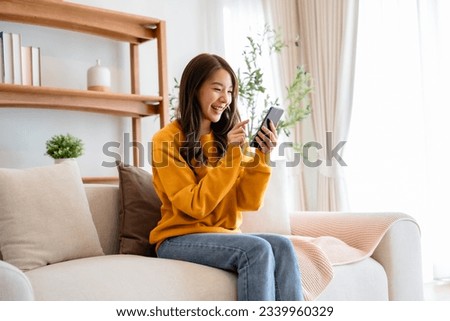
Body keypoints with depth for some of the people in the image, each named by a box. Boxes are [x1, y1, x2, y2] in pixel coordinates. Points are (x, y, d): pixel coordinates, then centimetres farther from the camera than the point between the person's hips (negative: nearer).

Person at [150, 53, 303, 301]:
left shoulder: (226, 137, 9)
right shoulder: (167, 140, -8)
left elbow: (248, 202, 3)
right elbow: (196, 206, -16)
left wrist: (262, 156, -10)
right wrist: (230, 154, -19)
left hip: (225, 235, 5)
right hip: (180, 239, -5)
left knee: (281, 246, -24)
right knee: (257, 249, -30)